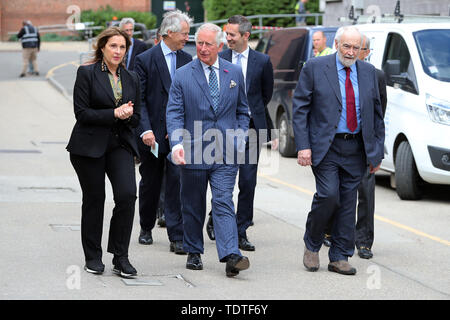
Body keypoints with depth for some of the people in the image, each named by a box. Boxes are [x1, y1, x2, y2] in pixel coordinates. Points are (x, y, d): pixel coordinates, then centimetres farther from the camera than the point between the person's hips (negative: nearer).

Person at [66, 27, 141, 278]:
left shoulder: (132, 78, 11)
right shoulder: (87, 73, -2)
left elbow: (136, 118, 13)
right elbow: (81, 113, -9)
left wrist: (127, 115, -10)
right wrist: (114, 114, -17)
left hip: (120, 145, 3)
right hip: (89, 145, -3)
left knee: (127, 195, -13)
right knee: (94, 200, 4)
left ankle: (121, 257, -4)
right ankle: (93, 257, 18)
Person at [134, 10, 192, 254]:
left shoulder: (187, 60, 7)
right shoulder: (145, 60, -5)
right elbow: (139, 99, -7)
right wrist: (145, 130, -17)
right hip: (153, 134, -2)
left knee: (177, 183, -7)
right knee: (150, 184, 12)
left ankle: (177, 238, -6)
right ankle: (146, 228, 32)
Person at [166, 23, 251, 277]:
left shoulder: (234, 73, 7)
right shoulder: (183, 75, 1)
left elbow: (242, 110, 16)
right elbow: (174, 113, -4)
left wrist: (240, 139, 3)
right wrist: (177, 144, -19)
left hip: (226, 152, 0)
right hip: (193, 151, 0)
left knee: (224, 202, -11)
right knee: (193, 206, 10)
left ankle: (231, 256, -20)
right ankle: (194, 252, 26)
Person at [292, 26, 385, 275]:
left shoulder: (368, 72, 9)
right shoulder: (315, 68, -2)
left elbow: (376, 113, 15)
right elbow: (299, 108, -4)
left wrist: (377, 151, 10)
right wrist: (303, 146, -12)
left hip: (356, 149, 4)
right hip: (326, 147, -4)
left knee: (348, 202, 4)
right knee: (328, 195, -15)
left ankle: (340, 258, 13)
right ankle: (311, 246, 8)